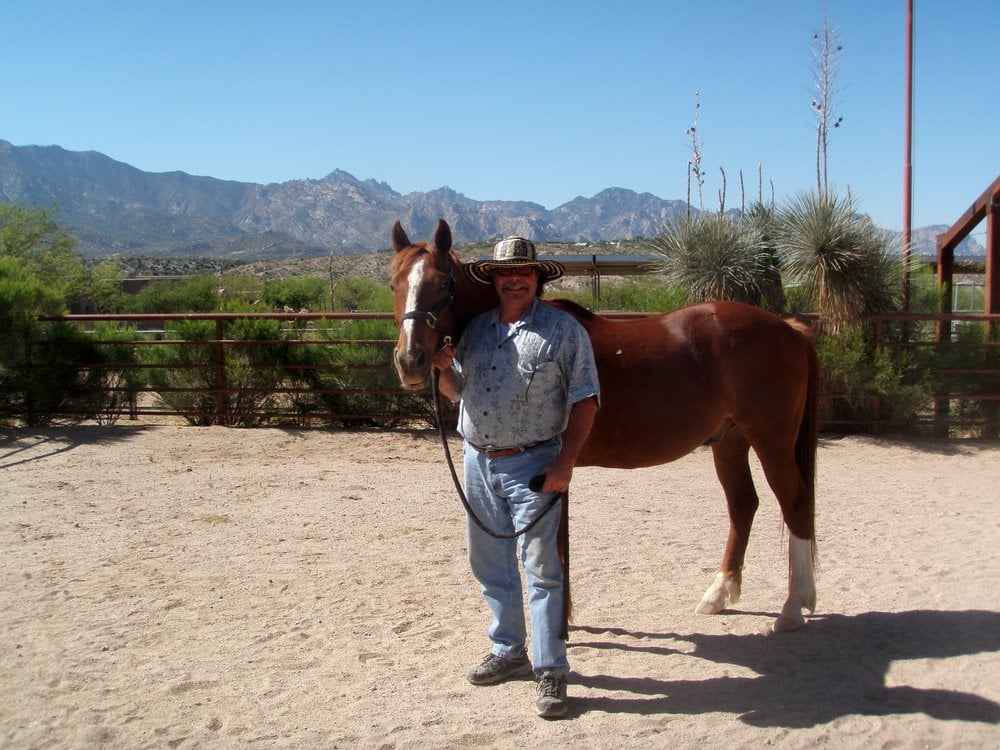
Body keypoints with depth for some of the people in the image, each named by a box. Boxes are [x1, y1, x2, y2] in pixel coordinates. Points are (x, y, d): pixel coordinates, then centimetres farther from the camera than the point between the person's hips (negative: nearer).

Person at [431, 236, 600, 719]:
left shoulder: (563, 330, -6)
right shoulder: (475, 329, 10)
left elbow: (585, 401, -8)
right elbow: (456, 392, 19)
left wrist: (566, 462, -16)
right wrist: (443, 368, -3)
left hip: (532, 464, -6)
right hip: (477, 460, 6)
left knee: (541, 567, -5)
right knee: (489, 565, 15)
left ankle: (551, 671, 4)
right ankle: (509, 651, 32)